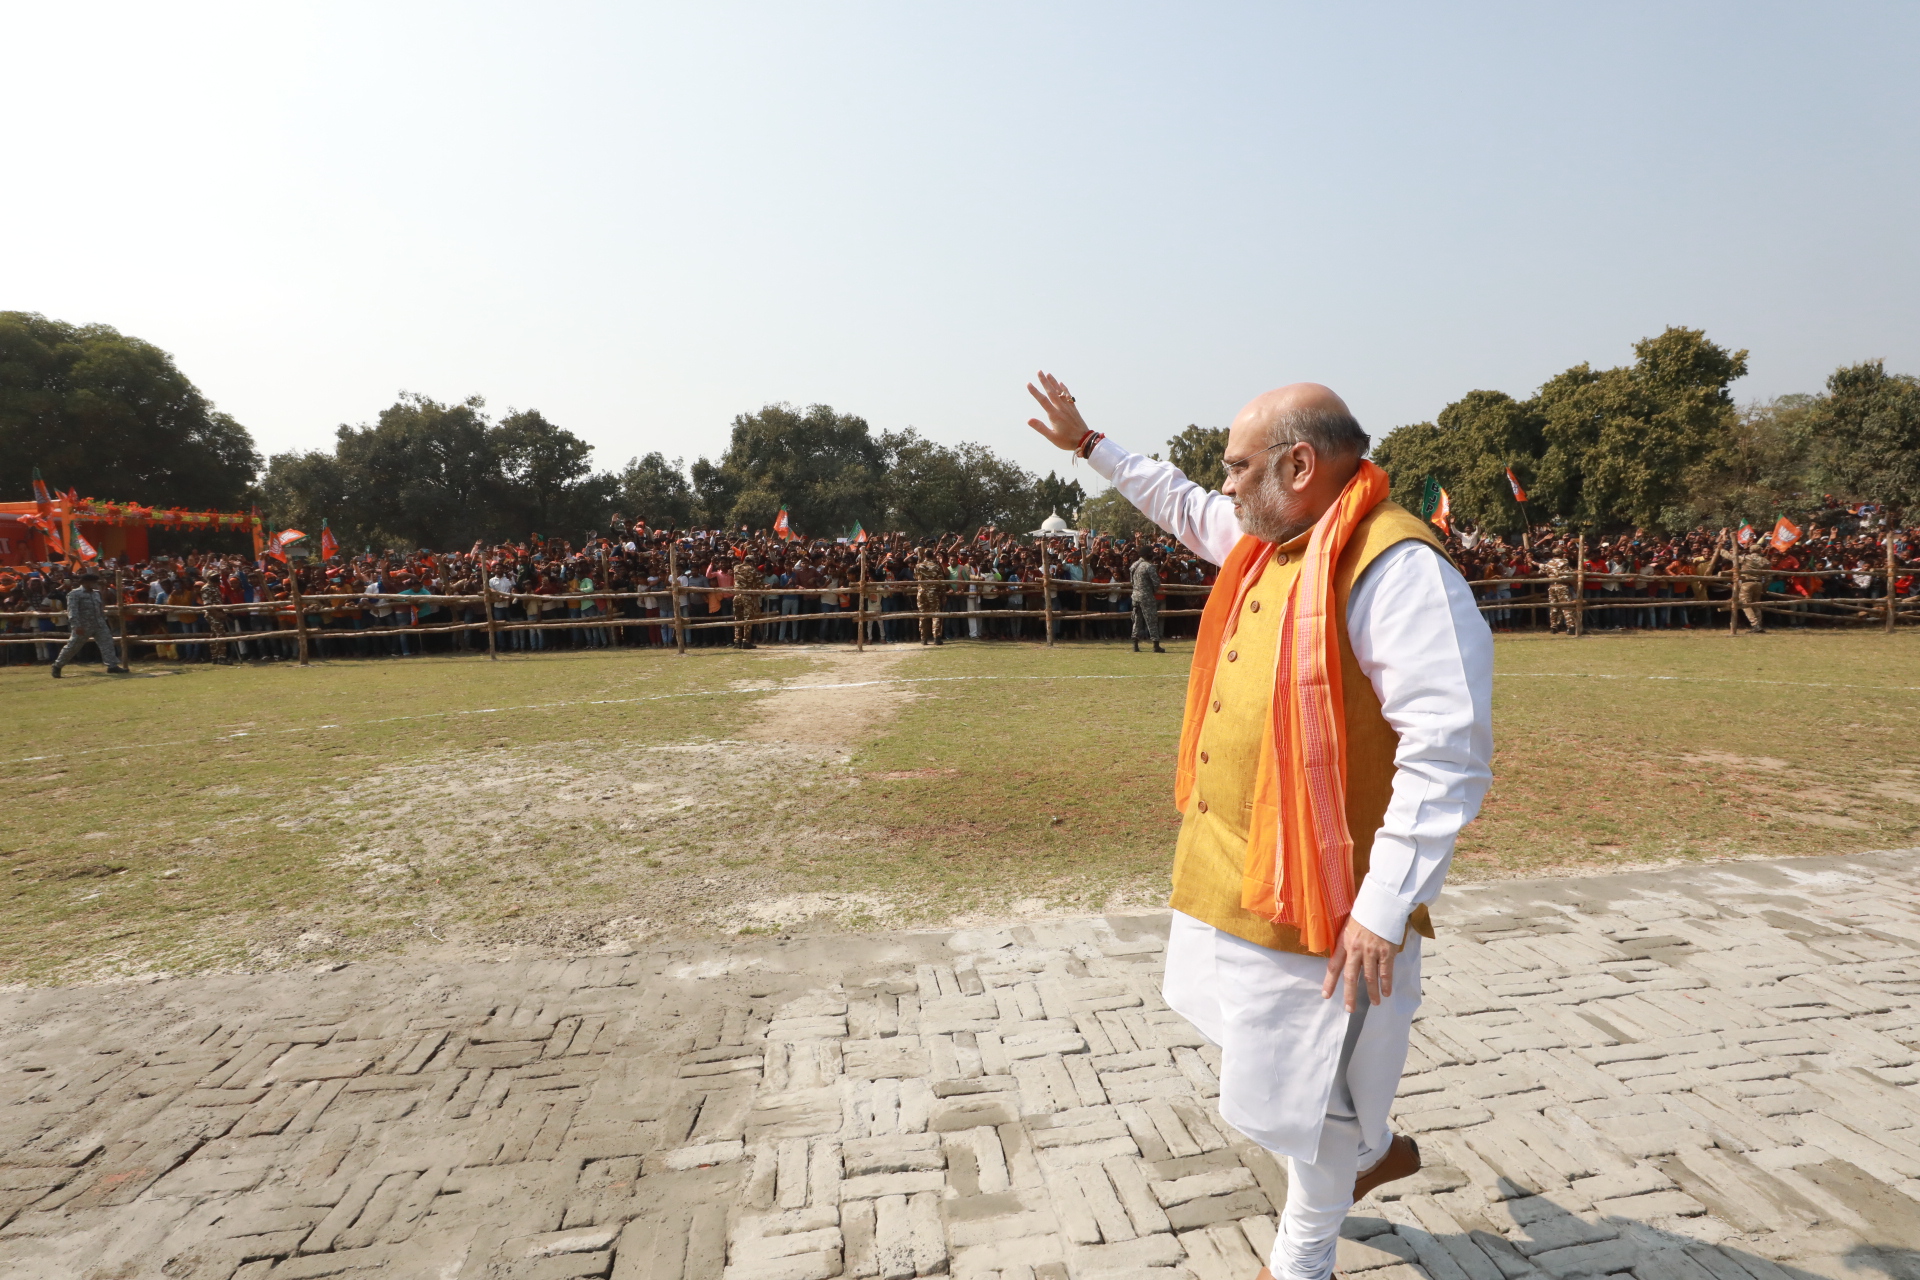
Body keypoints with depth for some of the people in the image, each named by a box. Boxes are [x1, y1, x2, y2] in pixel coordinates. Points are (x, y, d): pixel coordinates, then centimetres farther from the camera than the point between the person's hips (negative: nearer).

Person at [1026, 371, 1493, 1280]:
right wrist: (1086, 443, 29)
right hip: (1236, 867, 9)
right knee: (1267, 1036, 27)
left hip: (1320, 889, -9)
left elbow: (1447, 753, -28)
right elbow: (1180, 504, 25)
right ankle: (1373, 1149, 52)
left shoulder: (1395, 567, -24)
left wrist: (1384, 908, -28)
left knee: (1305, 1089, 11)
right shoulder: (1267, 540, 5)